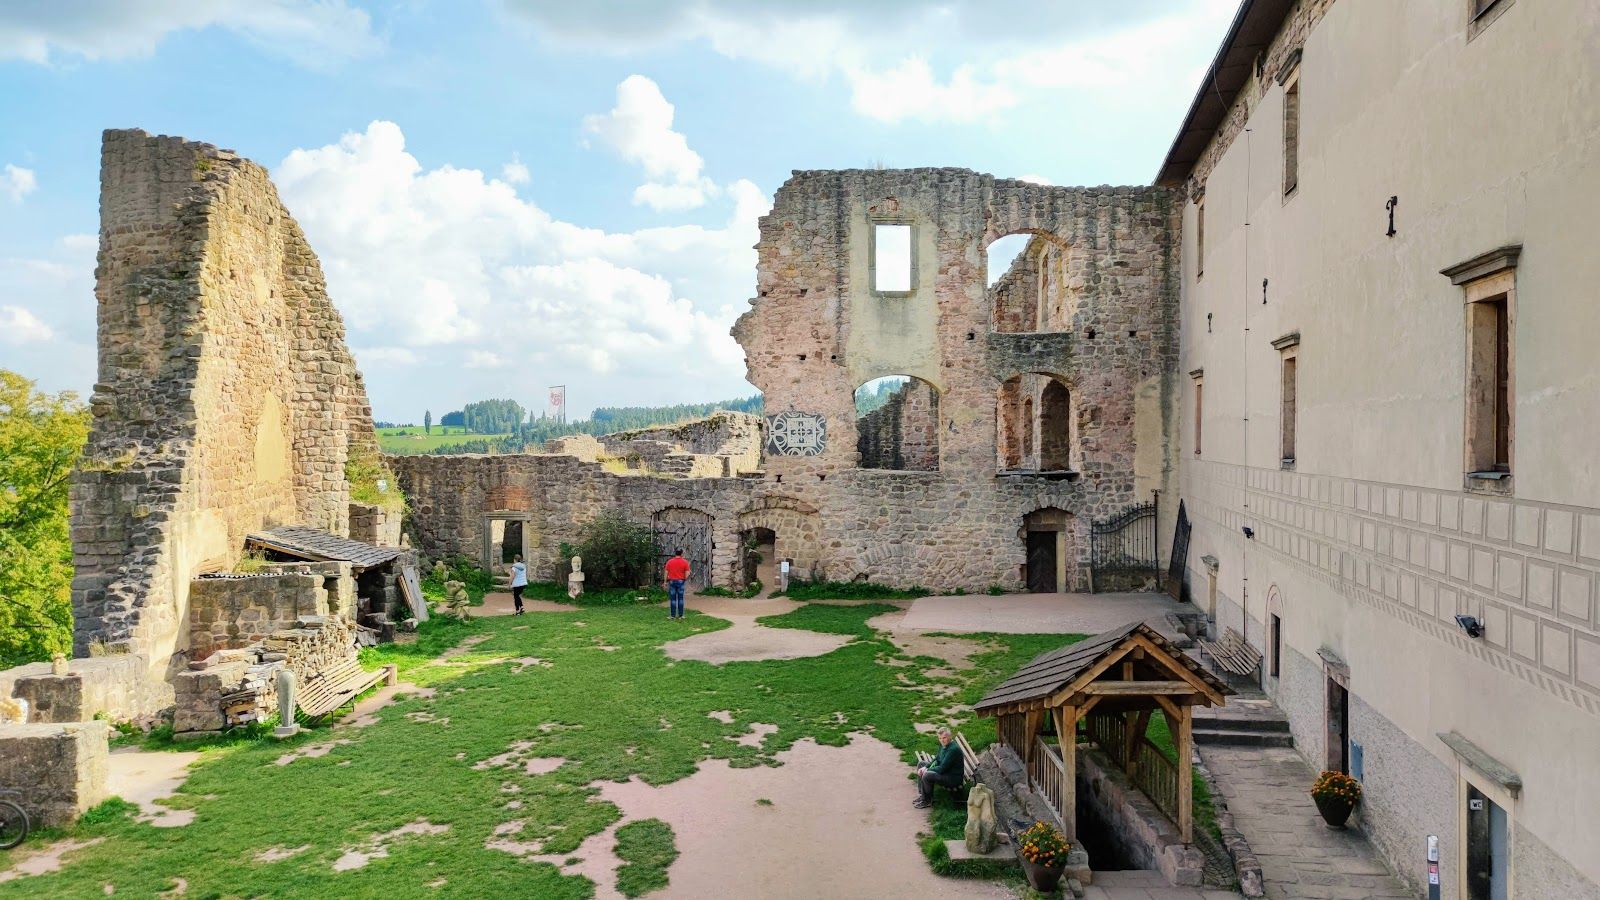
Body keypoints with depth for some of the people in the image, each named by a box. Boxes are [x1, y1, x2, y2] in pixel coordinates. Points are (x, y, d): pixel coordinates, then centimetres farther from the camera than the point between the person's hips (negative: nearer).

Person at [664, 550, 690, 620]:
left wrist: (665, 582, 6)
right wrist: (685, 579, 9)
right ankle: (680, 615, 8)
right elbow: (687, 573, -9)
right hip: (681, 581, 0)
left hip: (672, 581, 0)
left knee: (672, 599, 4)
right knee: (680, 599, 7)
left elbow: (666, 572, -1)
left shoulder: (669, 561, -1)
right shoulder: (685, 562, -5)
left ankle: (672, 615, 5)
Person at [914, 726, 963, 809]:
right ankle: (921, 795, 16)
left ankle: (927, 801, -7)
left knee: (927, 776, -29)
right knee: (921, 765, 15)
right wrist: (925, 767, -1)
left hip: (954, 777, -11)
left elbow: (942, 768, -27)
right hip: (945, 771, 11)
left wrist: (927, 770, -16)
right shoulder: (943, 745, 2)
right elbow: (937, 759, 14)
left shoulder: (953, 749, -28)